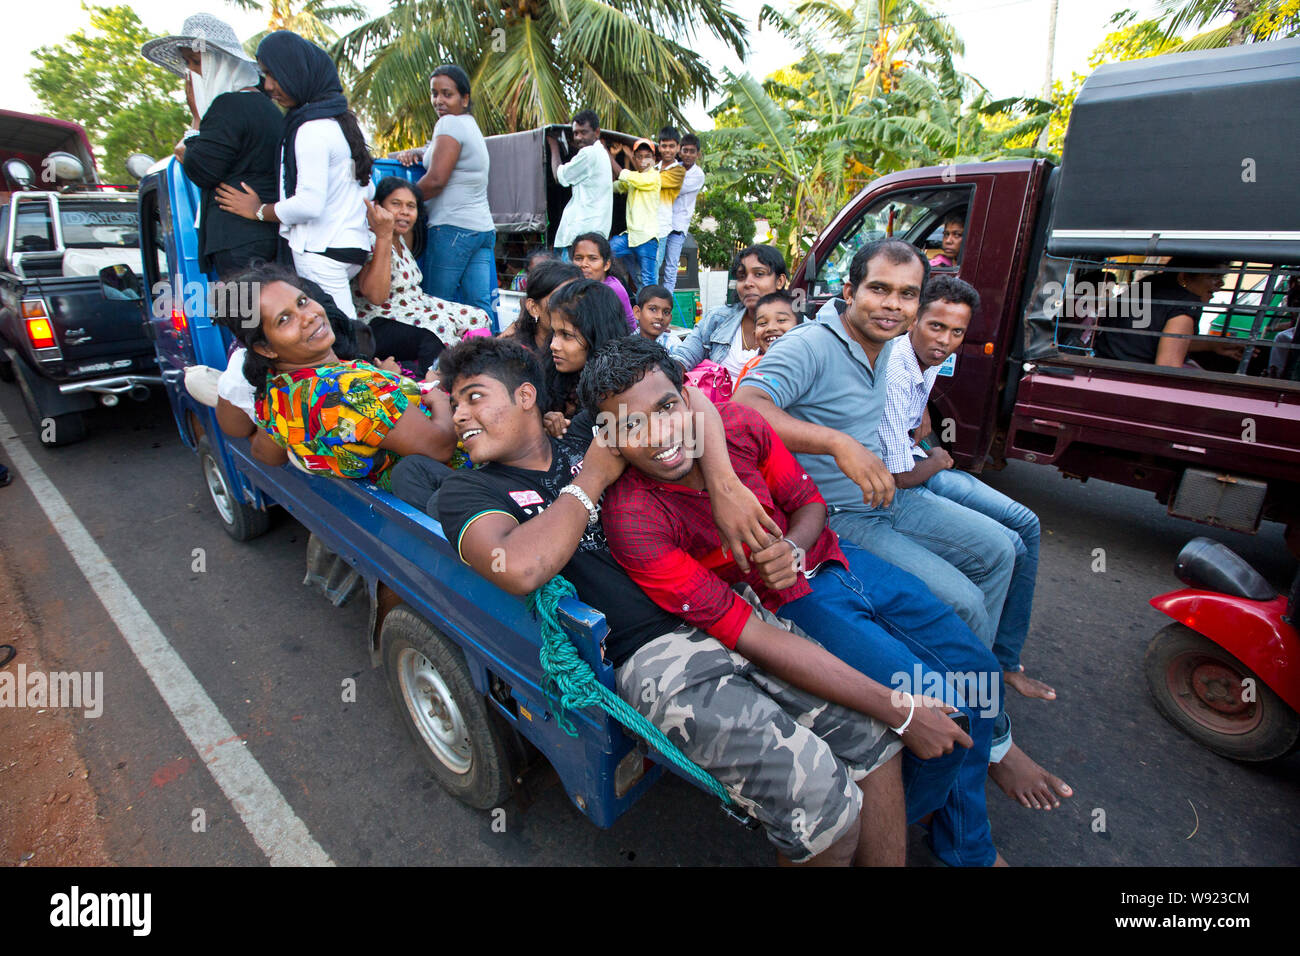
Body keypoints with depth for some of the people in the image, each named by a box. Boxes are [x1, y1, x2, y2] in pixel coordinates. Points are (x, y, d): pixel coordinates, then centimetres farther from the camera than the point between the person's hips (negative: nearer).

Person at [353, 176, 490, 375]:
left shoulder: (400, 239, 11)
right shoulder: (370, 242, -16)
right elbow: (376, 296, -29)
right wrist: (383, 235, -29)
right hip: (378, 327, -10)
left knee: (477, 318, -1)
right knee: (438, 327, -34)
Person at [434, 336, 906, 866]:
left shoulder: (587, 439, 16)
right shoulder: (468, 491, 6)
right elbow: (519, 568, -16)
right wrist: (593, 477, -6)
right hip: (648, 653, -4)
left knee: (870, 726, -3)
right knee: (815, 791, -19)